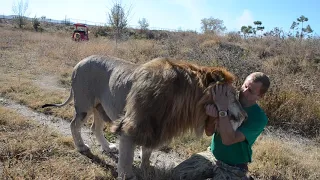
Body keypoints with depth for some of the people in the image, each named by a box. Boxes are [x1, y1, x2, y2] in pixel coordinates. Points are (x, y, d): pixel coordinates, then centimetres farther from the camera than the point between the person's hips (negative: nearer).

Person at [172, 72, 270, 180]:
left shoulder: (259, 118, -19)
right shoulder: (230, 100, -7)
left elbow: (228, 140, -29)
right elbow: (209, 132, -8)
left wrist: (222, 109, -33)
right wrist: (212, 117, -29)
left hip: (234, 168, -4)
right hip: (213, 155, 4)